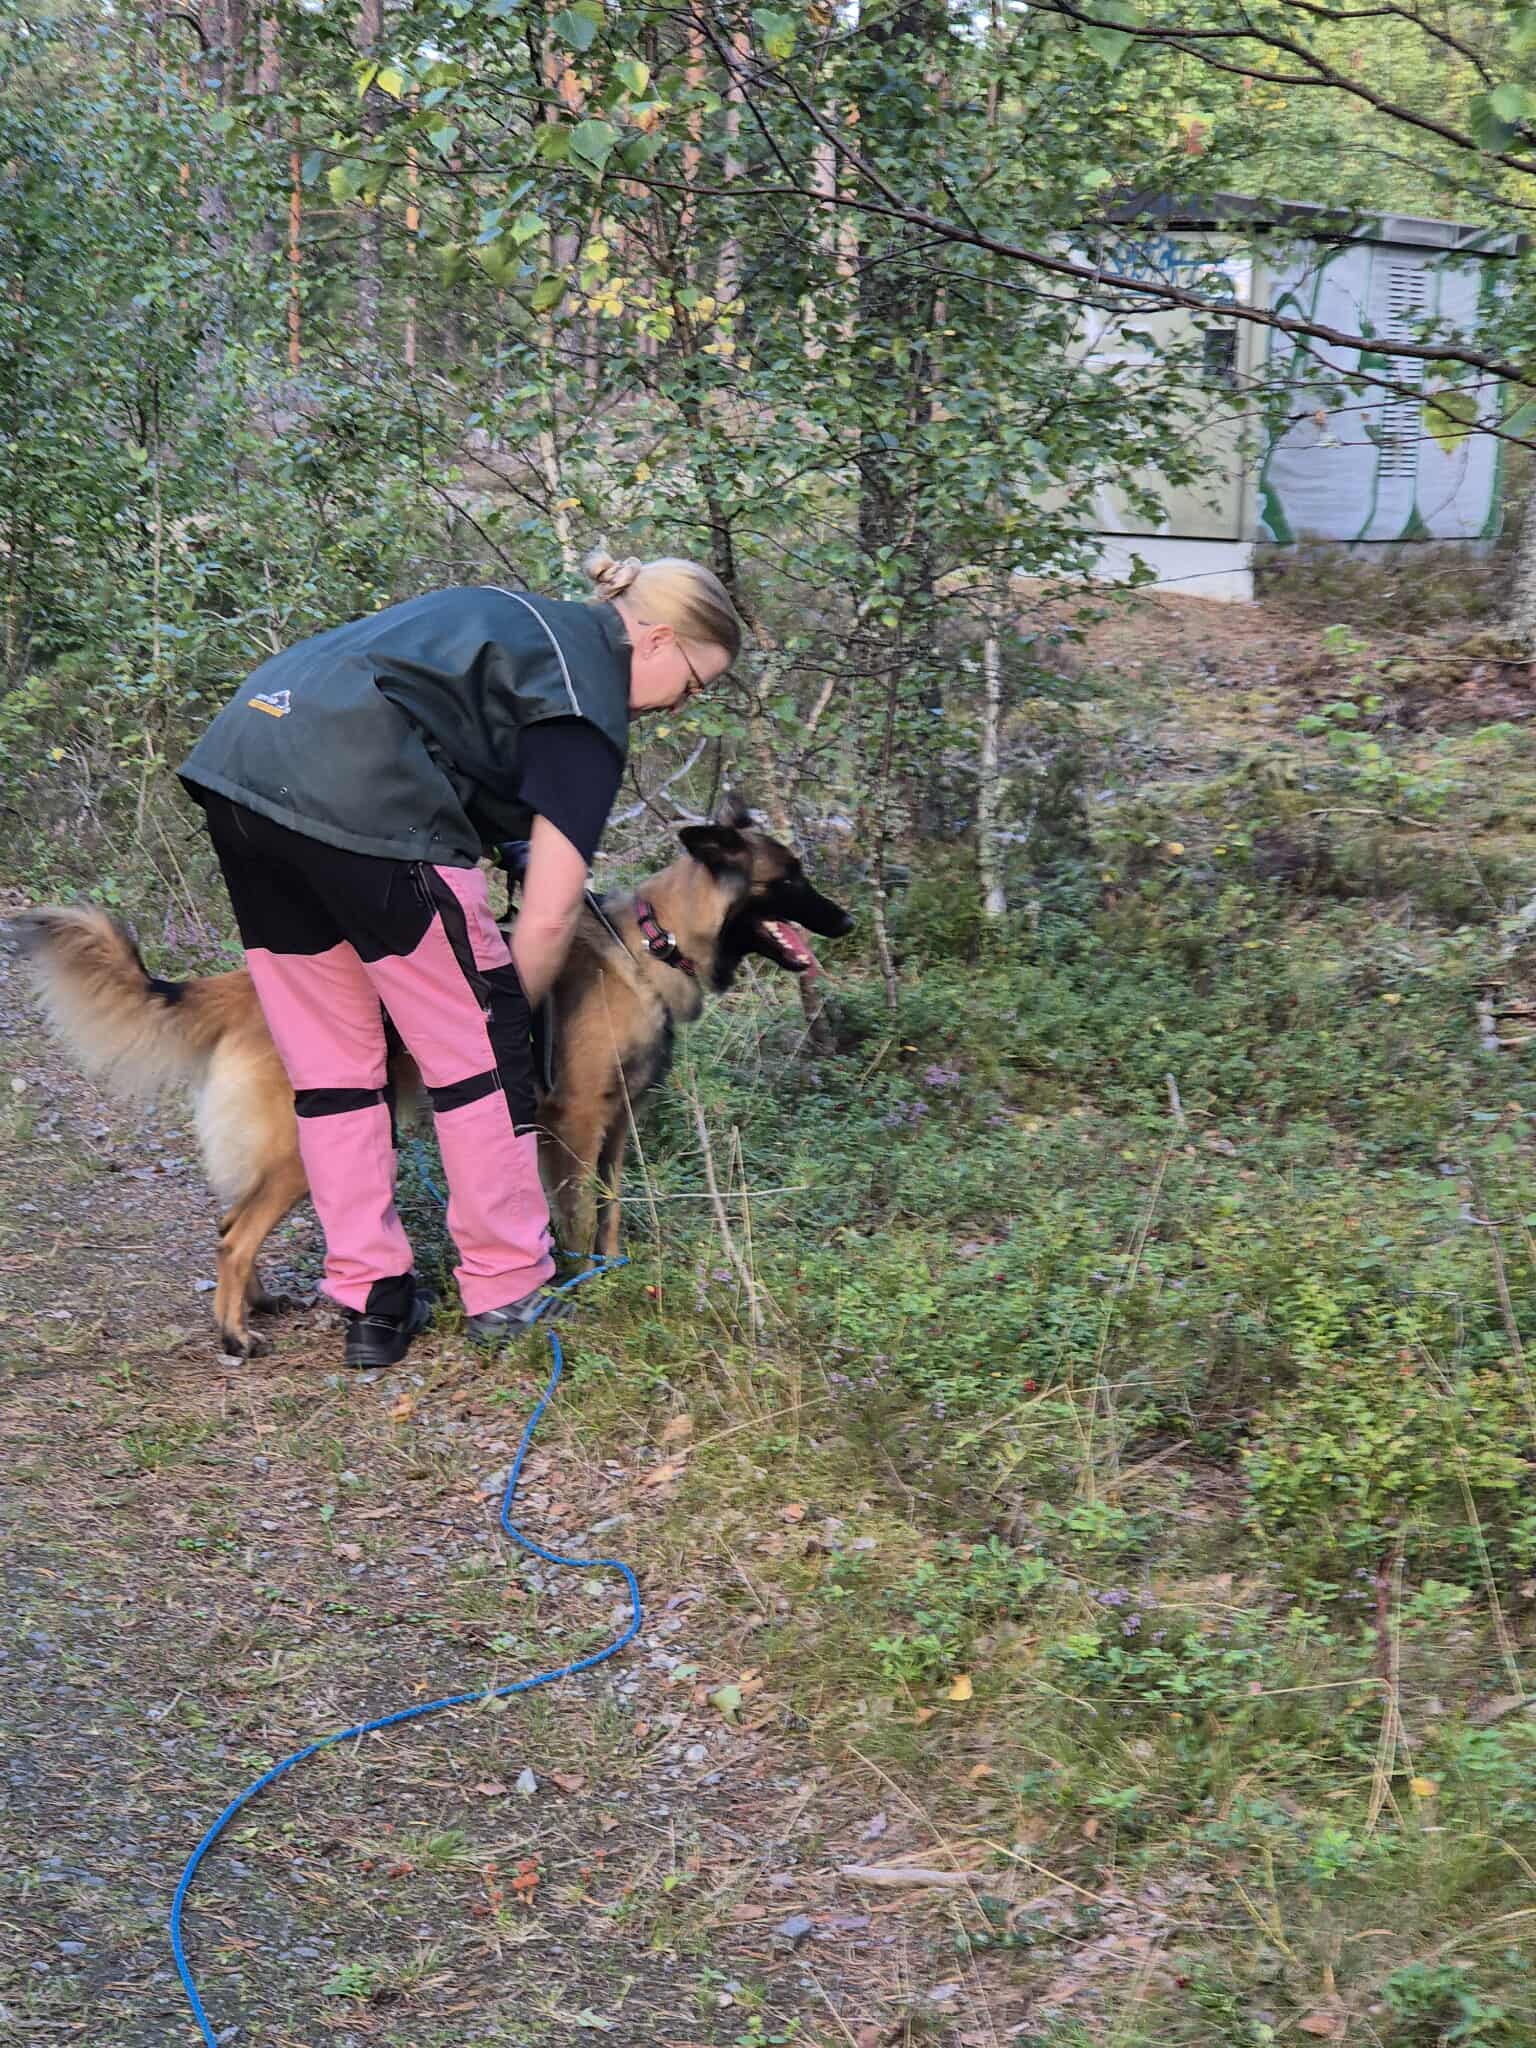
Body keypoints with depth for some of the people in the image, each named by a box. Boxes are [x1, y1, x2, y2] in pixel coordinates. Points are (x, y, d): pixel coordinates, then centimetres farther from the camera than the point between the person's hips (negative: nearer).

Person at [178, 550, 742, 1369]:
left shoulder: (521, 620, 27)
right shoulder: (586, 697, 2)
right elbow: (549, 914, -4)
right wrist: (506, 1017, 12)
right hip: (357, 797, -9)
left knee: (331, 1064, 15)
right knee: (474, 1048, 7)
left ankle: (369, 1301, 21)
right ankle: (506, 1288, 18)